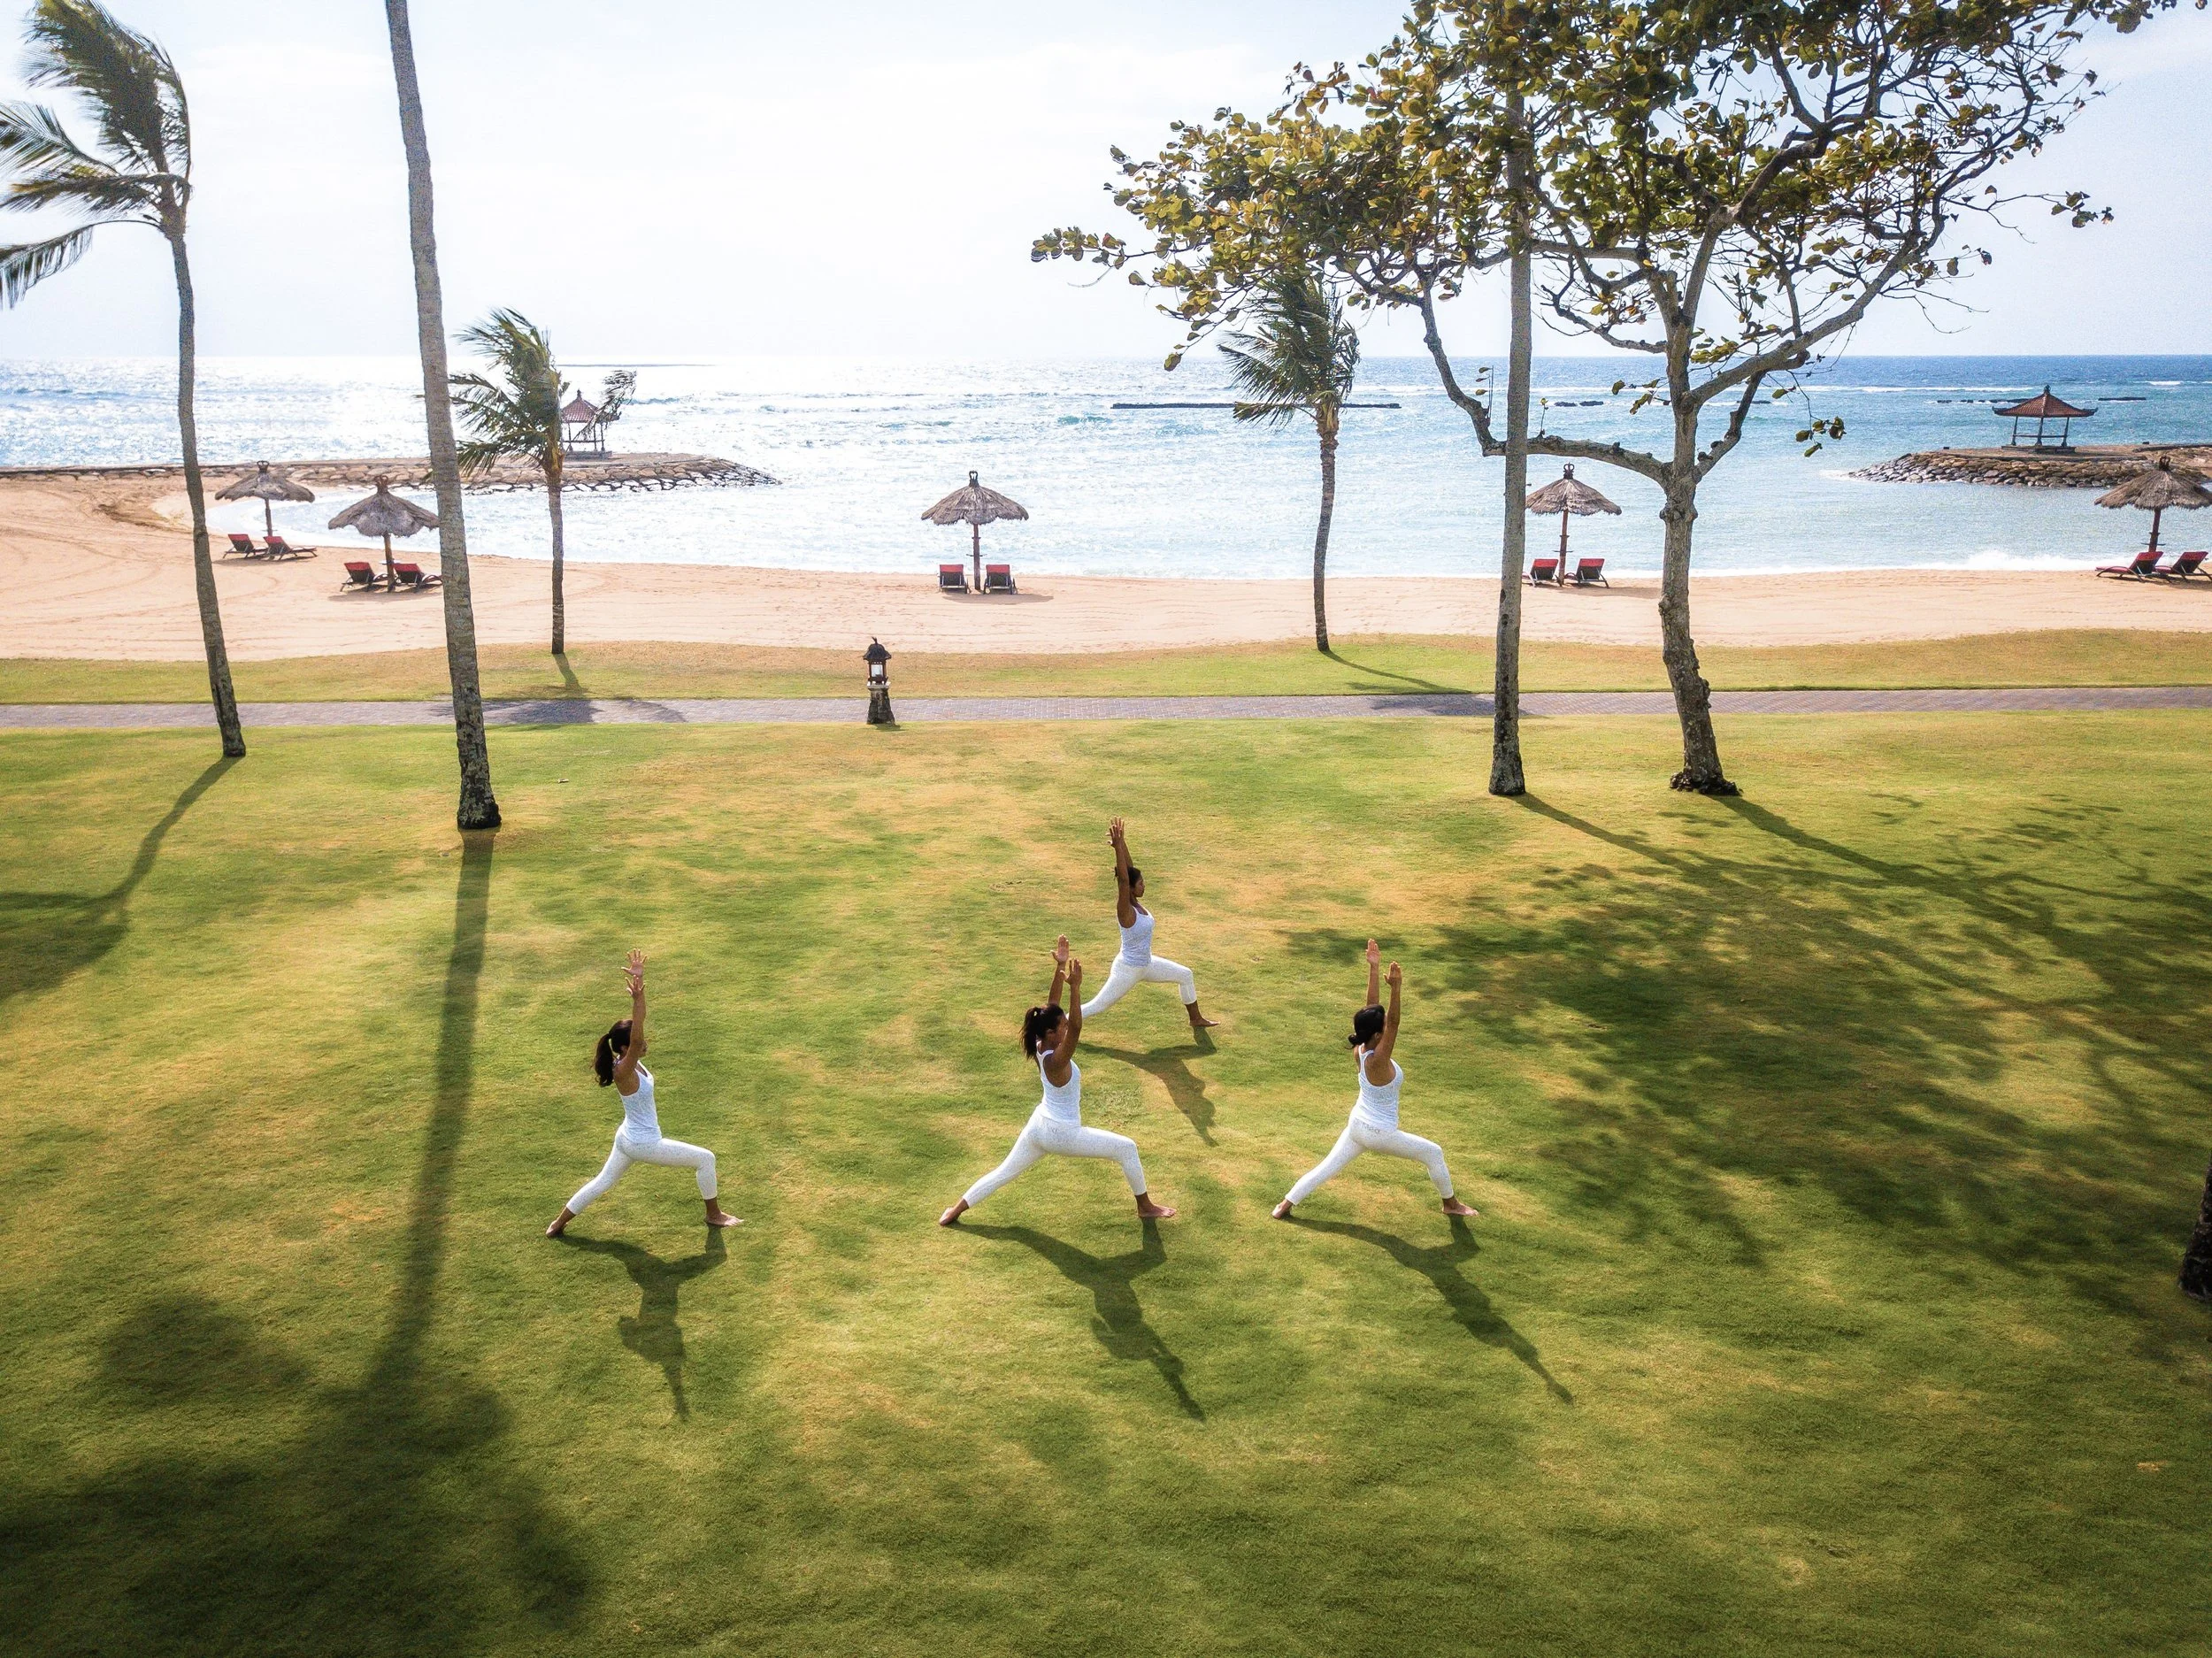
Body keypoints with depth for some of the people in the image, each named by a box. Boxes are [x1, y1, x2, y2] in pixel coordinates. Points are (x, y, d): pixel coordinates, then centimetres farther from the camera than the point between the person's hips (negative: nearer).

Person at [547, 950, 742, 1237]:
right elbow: (636, 1039, -45)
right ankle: (714, 1215, 14)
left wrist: (639, 980, -20)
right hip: (644, 1145, -9)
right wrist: (637, 997, -52)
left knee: (603, 1182, 25)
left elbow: (636, 1024, -10)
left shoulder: (630, 1061, -6)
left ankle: (558, 1224, 35)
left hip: (628, 1138, 9)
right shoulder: (623, 1071, -28)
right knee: (705, 1159, 0)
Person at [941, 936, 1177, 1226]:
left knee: (1004, 1172, 20)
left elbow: (1051, 1004, -6)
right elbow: (1077, 1028, -45)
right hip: (1063, 1135, -8)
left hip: (1038, 1125, 8)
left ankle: (955, 1211, 25)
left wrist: (1059, 967, -13)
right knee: (1127, 1148, 5)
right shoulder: (1056, 1061, -30)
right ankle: (1146, 1207, 17)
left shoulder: (1040, 1047, -8)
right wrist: (1075, 988, -52)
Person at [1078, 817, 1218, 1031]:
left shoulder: (1134, 901, -6)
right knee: (1098, 1005, 0)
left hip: (1146, 964, 9)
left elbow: (1130, 867, -8)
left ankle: (1196, 1019, 30)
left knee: (1186, 975, 14)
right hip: (1128, 969, -9)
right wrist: (1118, 846, -44)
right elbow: (1123, 879, -40)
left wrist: (1122, 842, -16)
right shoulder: (1125, 909, -26)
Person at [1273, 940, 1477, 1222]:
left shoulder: (1360, 1050, -10)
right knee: (1433, 1154, 12)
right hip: (1381, 1134, -7)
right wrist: (1395, 988, -53)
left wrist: (1373, 969, -13)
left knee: (1328, 1167, 17)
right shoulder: (1377, 1061, -30)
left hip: (1357, 1124, 7)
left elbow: (1372, 1008, -9)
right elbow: (1394, 1024, -42)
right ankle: (1451, 1204, 27)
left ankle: (1286, 1206, 19)